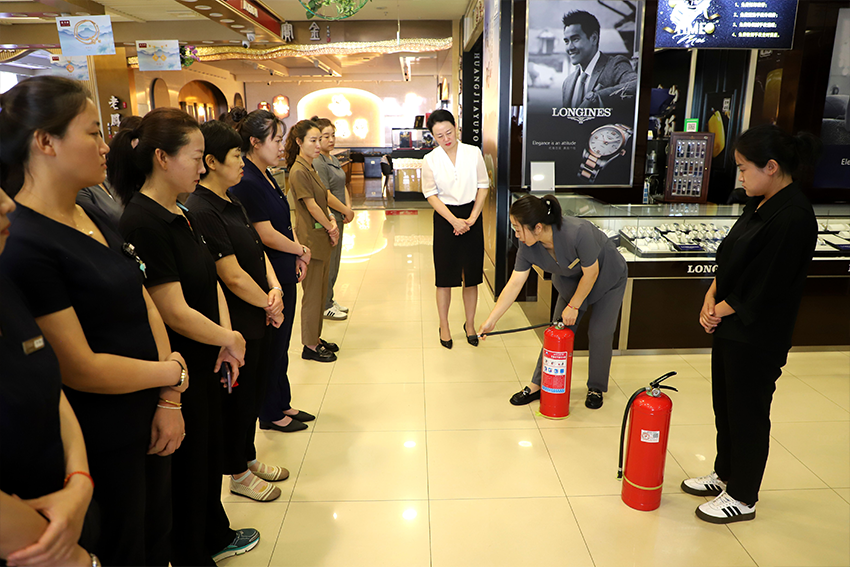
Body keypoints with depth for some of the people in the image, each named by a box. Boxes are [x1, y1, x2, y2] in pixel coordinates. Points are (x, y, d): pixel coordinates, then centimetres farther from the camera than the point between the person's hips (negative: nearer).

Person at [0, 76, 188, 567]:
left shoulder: (94, 220, 6)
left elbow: (146, 308, 2)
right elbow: (81, 368, -22)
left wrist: (167, 401, -6)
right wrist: (173, 373, -10)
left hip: (147, 420, 7)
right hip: (99, 446, -7)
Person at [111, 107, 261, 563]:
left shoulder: (178, 214, 5)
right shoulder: (142, 223, -24)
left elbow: (209, 280, 6)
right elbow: (174, 312, -26)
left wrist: (225, 338, -7)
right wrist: (228, 339, -11)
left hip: (204, 362, 9)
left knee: (209, 453, 24)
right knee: (187, 467, 11)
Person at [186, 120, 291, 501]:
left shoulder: (232, 202, 8)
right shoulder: (201, 211, -22)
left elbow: (257, 249, 9)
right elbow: (232, 276, -23)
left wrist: (275, 288, -8)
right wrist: (269, 305, -9)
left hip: (257, 318, 9)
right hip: (236, 324, -9)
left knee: (253, 393, 21)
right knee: (237, 398, 9)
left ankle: (249, 458, 40)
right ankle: (238, 474, 29)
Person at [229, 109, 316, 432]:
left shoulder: (265, 176, 10)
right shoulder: (246, 183, -19)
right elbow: (267, 235, -22)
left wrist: (296, 257, 2)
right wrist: (301, 250, -7)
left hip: (284, 275, 9)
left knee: (281, 344, 18)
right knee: (270, 347, 6)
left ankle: (282, 404, 34)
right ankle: (270, 414, 23)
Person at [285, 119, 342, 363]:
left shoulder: (310, 168, 13)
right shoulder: (299, 171, -16)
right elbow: (311, 206, -17)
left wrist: (331, 220, -3)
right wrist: (330, 228, -7)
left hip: (321, 238, 9)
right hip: (311, 239, -9)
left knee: (320, 290, 16)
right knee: (312, 293, 0)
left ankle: (316, 338, 28)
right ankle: (310, 346, 11)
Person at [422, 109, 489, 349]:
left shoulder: (473, 153, 0)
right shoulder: (430, 160, -3)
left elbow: (483, 186, 4)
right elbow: (431, 195, -4)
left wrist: (473, 218, -6)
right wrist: (454, 221, -13)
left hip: (472, 215, 1)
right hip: (445, 218, -1)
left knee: (471, 274, 7)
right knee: (445, 275, 4)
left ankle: (469, 324, 24)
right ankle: (444, 326, 19)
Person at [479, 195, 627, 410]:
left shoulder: (578, 233, -42)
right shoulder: (527, 246, -25)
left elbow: (591, 273, -28)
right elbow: (514, 284, -19)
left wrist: (573, 306, -17)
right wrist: (491, 320, -20)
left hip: (607, 278, -4)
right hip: (571, 281, 4)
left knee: (599, 334, -4)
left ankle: (596, 388, 18)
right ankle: (538, 386, 13)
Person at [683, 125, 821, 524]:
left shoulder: (792, 218, -24)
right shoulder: (760, 204, 5)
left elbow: (765, 286, -24)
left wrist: (721, 309, -10)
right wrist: (711, 299, -3)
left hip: (757, 337, -9)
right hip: (731, 326, 9)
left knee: (748, 413, 7)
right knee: (725, 403, 21)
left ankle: (742, 498, 27)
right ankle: (725, 475, 42)